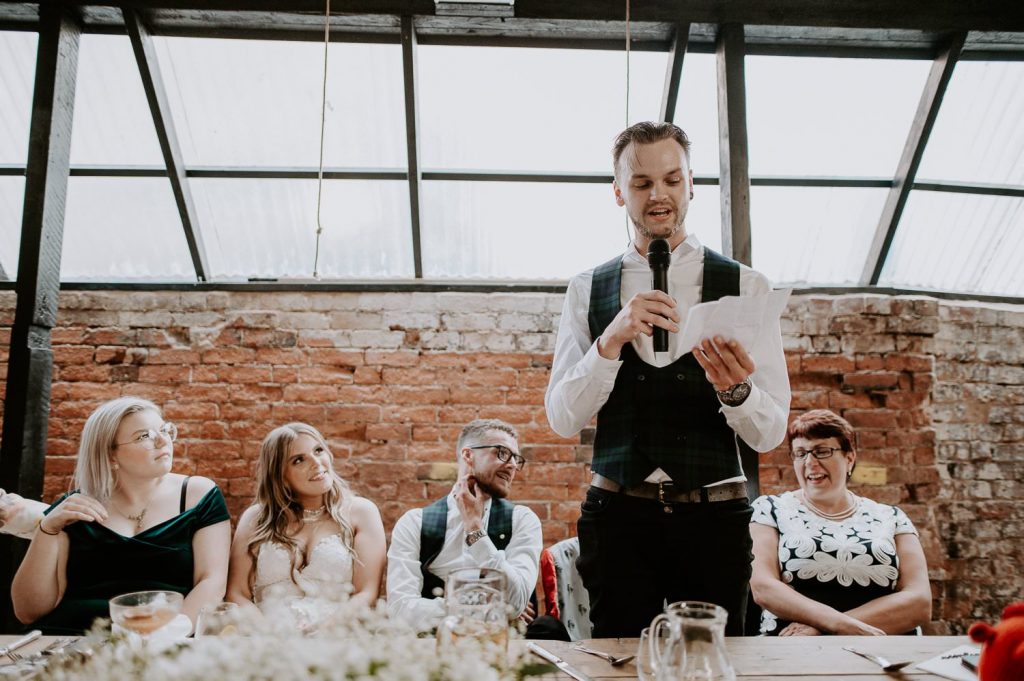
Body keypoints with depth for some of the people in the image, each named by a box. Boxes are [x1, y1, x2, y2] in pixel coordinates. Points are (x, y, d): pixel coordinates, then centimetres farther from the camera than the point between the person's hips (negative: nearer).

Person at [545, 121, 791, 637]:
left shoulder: (744, 286, 2)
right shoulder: (587, 290, 6)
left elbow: (771, 433, -1)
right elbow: (563, 419, -2)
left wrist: (734, 389, -23)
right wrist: (611, 340, -18)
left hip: (714, 517, 0)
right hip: (617, 515, 1)